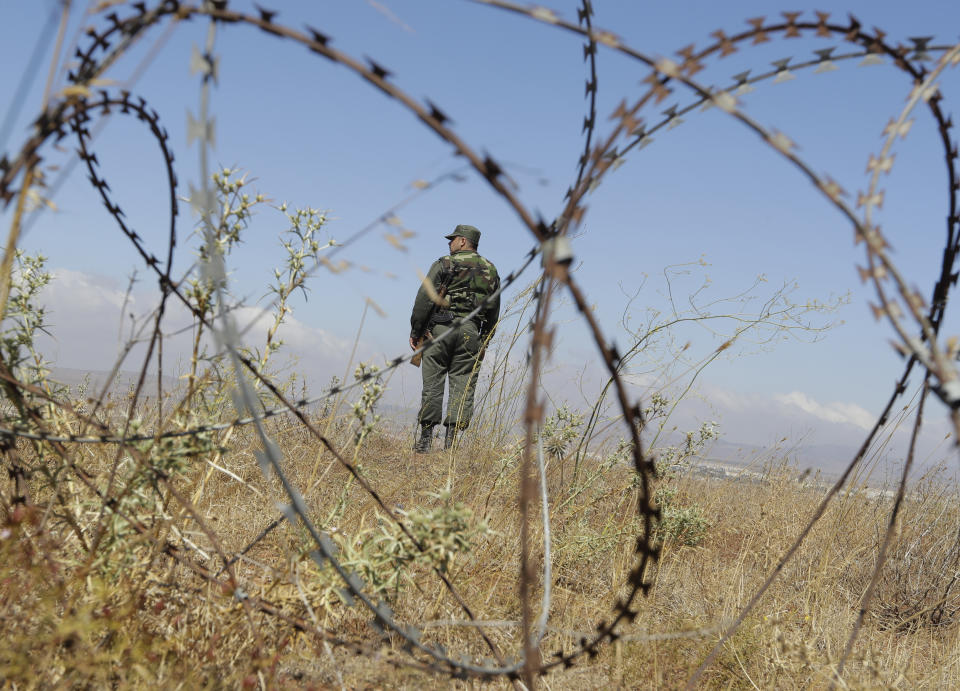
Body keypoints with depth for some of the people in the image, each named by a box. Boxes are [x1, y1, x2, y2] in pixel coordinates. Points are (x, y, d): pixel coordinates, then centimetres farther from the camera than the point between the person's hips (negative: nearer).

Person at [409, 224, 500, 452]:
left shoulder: (444, 265, 0)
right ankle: (451, 439, -2)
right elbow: (494, 310, 14)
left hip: (441, 328, -3)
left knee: (433, 383, 1)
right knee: (463, 385, 3)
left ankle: (425, 438, 2)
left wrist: (415, 331, -2)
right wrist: (484, 341, 19)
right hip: (471, 331, 3)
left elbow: (424, 298, -7)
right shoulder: (490, 270, 14)